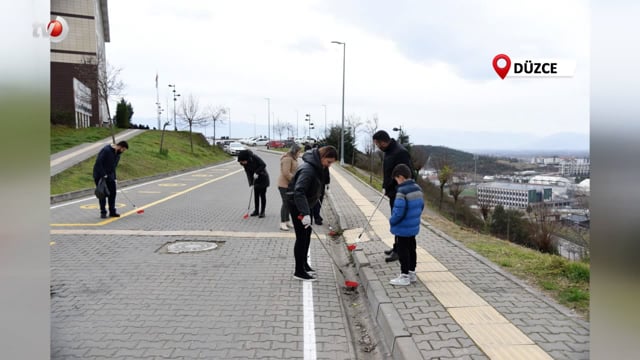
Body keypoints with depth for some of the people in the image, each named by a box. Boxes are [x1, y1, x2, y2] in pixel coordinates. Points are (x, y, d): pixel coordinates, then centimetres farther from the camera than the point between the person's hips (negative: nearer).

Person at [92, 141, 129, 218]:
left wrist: (114, 177, 4)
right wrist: (103, 174, -24)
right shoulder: (106, 150, -20)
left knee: (112, 193, 5)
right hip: (100, 176, -7)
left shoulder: (117, 154, 6)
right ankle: (103, 212, 8)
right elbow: (98, 163, -24)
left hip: (109, 177, 7)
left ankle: (112, 212, 14)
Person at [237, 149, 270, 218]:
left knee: (262, 195, -2)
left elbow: (263, 165, -24)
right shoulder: (244, 164, -6)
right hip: (256, 179, 5)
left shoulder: (254, 157, -24)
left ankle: (262, 212, 4)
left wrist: (257, 172, -29)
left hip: (263, 177, -5)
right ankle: (256, 210, 18)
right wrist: (251, 183, -14)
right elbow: (248, 173, -5)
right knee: (256, 195, 7)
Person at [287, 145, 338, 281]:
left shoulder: (317, 167, 3)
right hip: (297, 205, -10)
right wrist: (305, 213, -43)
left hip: (306, 204, 10)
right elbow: (298, 192, -37)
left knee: (307, 234, 18)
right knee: (301, 237, -4)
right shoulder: (308, 169, -28)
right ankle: (299, 271, 7)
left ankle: (304, 264, 33)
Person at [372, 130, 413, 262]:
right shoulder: (389, 151, 9)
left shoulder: (400, 152, -22)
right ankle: (397, 247, 29)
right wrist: (385, 187, 10)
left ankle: (399, 250, 8)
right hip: (393, 193, 10)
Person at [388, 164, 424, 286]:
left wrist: (392, 221, -10)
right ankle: (412, 273, 30)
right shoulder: (418, 188, 3)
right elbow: (421, 205, 12)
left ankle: (404, 276, 12)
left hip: (402, 229, -8)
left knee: (403, 251, 3)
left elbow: (399, 212, -26)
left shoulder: (402, 191, -24)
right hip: (414, 227, 9)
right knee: (411, 249, 18)